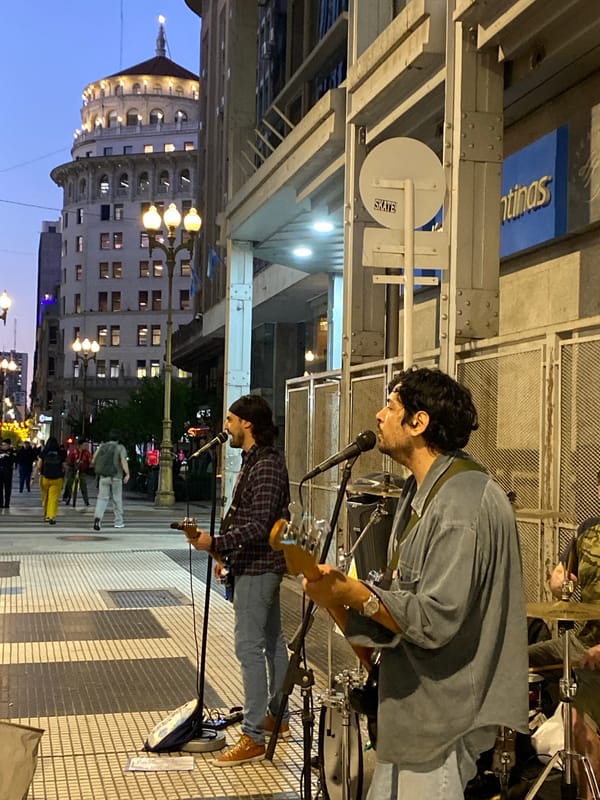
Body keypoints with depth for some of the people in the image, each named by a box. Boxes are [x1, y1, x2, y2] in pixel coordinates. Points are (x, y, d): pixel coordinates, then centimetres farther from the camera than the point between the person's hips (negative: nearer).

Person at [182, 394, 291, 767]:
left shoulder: (266, 466, -19)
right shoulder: (255, 460, 13)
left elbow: (259, 526, -25)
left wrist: (215, 544, -27)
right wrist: (226, 553, 19)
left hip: (258, 567, -11)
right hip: (260, 564, 11)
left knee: (249, 646, -9)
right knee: (271, 640, 17)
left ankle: (253, 738, -6)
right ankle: (277, 716, 29)